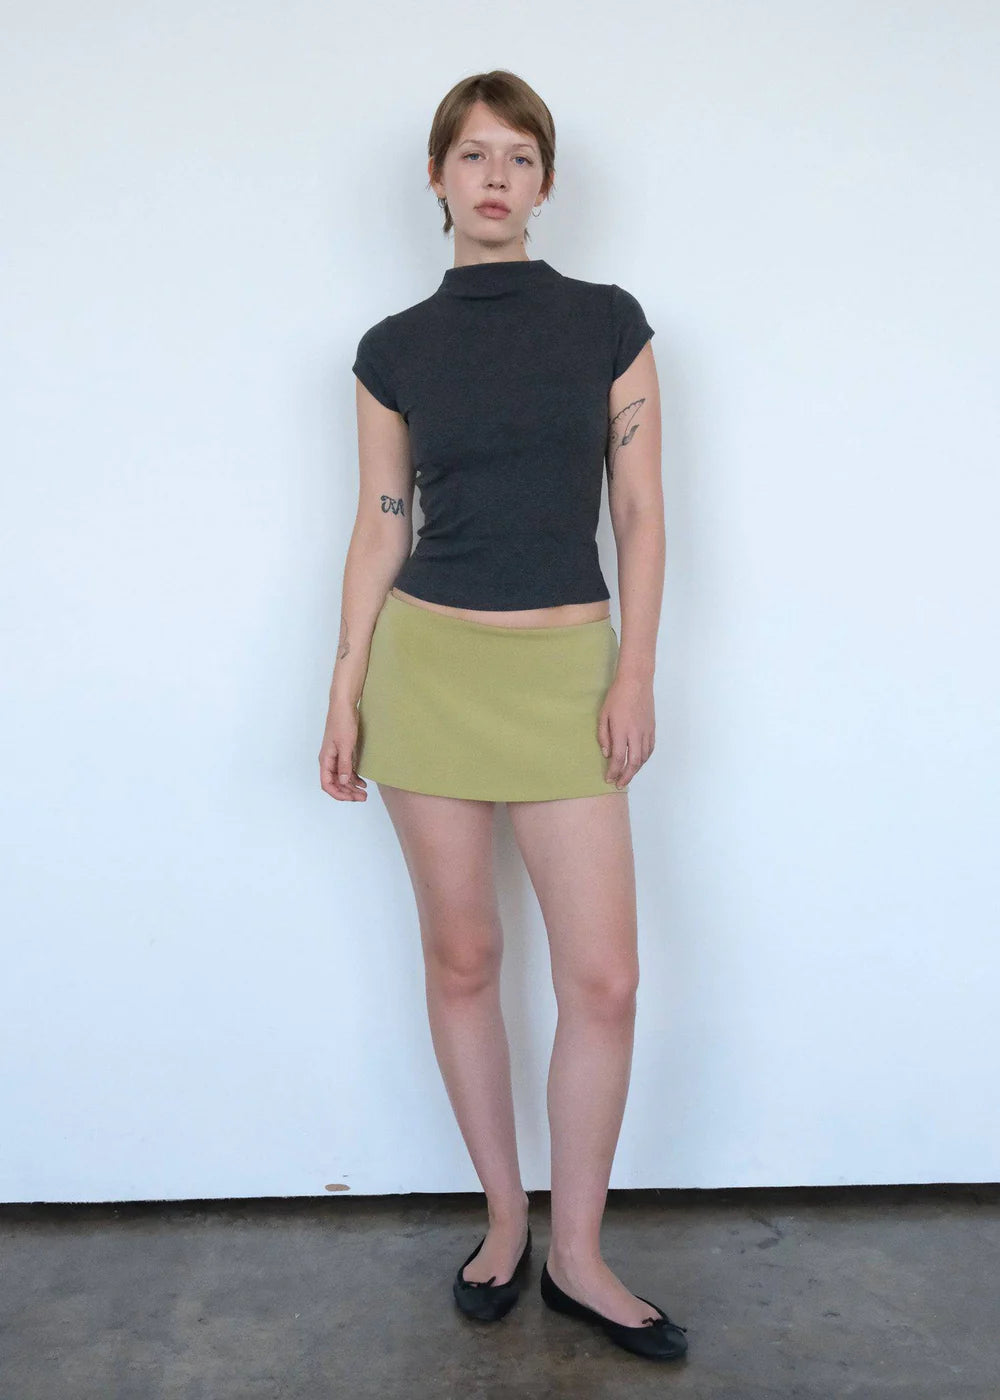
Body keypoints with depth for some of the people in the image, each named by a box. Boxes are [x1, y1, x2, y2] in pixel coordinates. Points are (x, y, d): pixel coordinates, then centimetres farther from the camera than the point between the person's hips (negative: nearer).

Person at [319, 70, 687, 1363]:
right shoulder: (395, 348, 5)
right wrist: (345, 691, 4)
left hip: (566, 666, 0)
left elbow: (640, 512, 2)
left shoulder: (608, 322, 3)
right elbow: (378, 527, 7)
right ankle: (504, 1221, 27)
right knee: (461, 957, 8)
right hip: (428, 661, 1)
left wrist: (636, 672, -6)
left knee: (604, 976, -3)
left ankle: (575, 1255, 16)